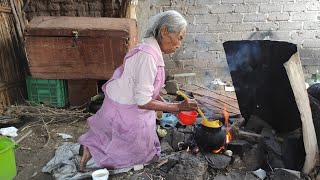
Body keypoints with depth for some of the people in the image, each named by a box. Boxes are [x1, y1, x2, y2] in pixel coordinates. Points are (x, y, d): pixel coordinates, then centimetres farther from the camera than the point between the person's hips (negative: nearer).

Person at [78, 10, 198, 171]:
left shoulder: (151, 49, 0)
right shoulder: (147, 56, -31)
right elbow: (143, 102, -28)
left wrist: (165, 104, 4)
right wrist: (178, 107, -24)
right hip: (125, 112, -9)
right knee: (140, 151, 12)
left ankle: (92, 144, 29)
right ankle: (92, 151, 14)